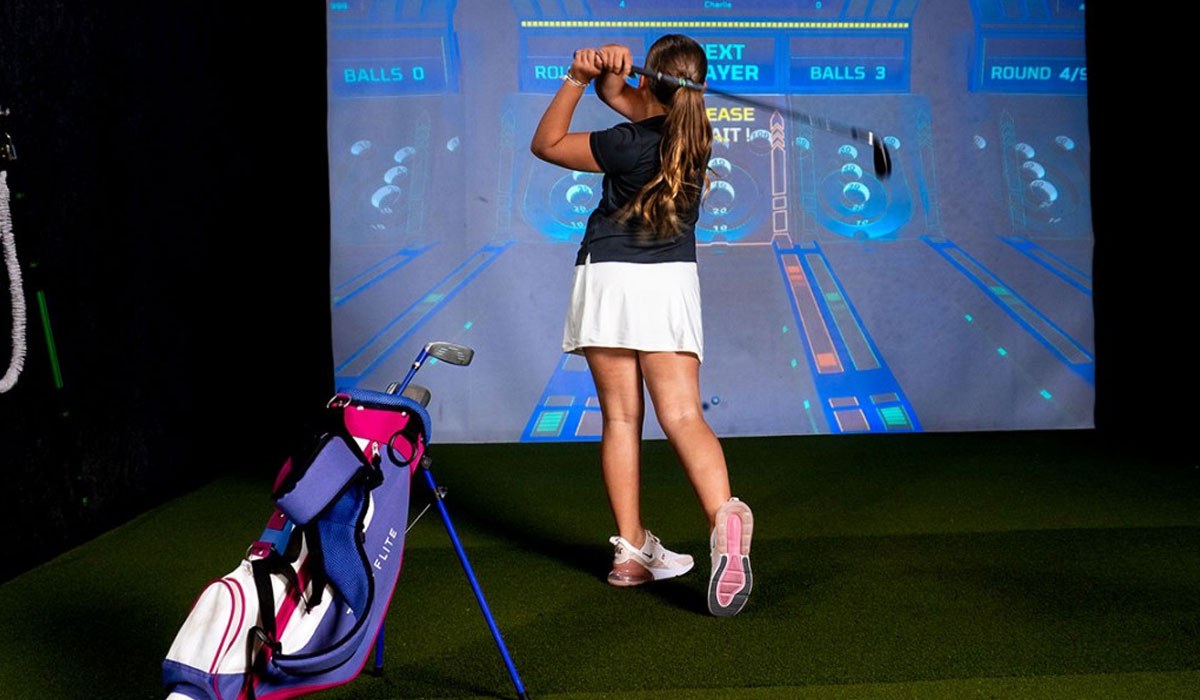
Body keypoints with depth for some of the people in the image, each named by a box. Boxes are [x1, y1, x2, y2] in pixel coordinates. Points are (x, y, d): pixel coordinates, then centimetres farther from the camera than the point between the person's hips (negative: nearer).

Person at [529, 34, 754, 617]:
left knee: (619, 419, 4)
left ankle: (631, 551, 10)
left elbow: (545, 143, 4)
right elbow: (618, 96, 13)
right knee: (683, 417, -6)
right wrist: (606, 71, -7)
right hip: (671, 283, 3)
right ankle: (724, 514, -31)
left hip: (607, 280, -3)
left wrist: (577, 77, 4)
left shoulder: (629, 145, -10)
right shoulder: (695, 132, 6)